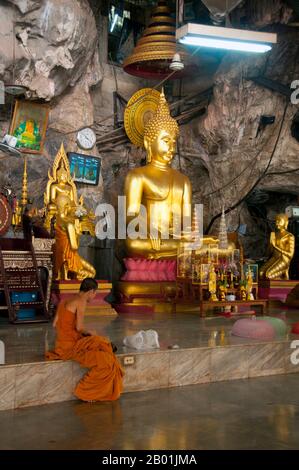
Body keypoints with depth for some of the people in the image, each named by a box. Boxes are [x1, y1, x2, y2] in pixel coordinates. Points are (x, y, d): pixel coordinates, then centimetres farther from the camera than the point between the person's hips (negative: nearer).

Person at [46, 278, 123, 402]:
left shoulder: (65, 301, 14)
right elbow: (79, 327, -18)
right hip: (70, 346, -9)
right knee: (105, 360, -11)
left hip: (61, 344, 9)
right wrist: (89, 333, 3)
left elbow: (55, 324, 15)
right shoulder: (81, 301, -12)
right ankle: (86, 392, -1)